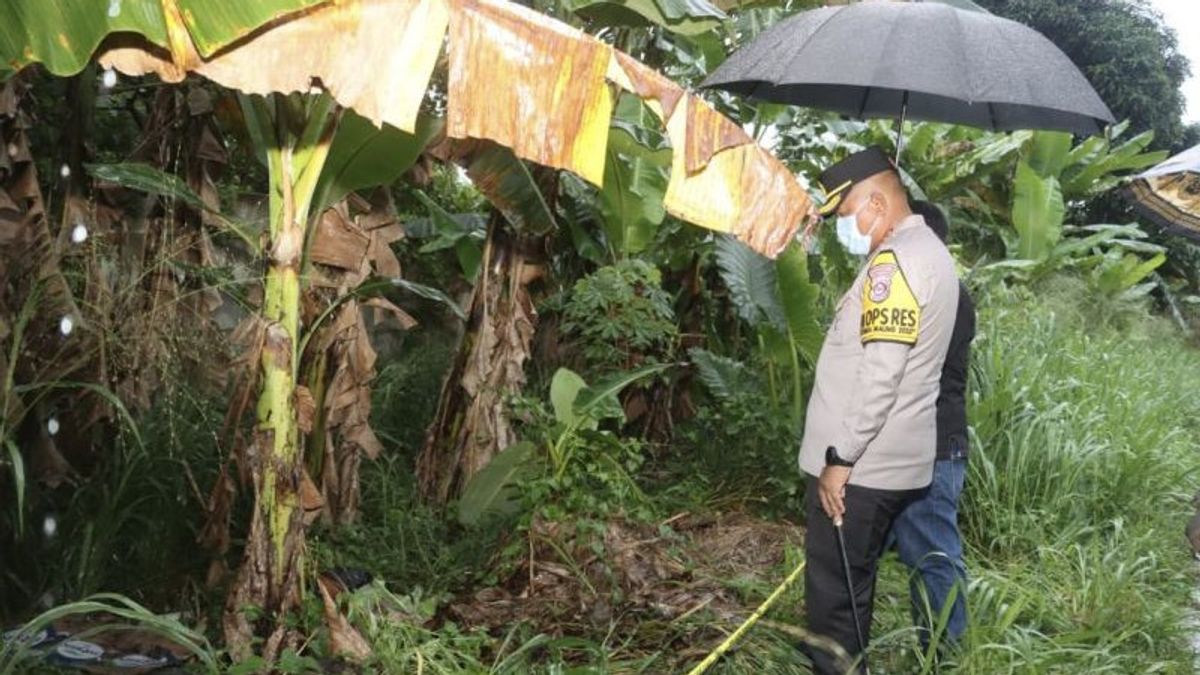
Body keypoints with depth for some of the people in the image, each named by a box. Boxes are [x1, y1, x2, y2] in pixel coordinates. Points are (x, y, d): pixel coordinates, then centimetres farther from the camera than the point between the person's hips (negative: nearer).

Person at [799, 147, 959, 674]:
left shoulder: (895, 260, -16)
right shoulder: (931, 254, 16)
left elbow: (880, 373, -24)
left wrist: (840, 456, -20)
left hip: (859, 467, -10)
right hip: (892, 462, 10)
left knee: (833, 597, -3)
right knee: (848, 592, 18)